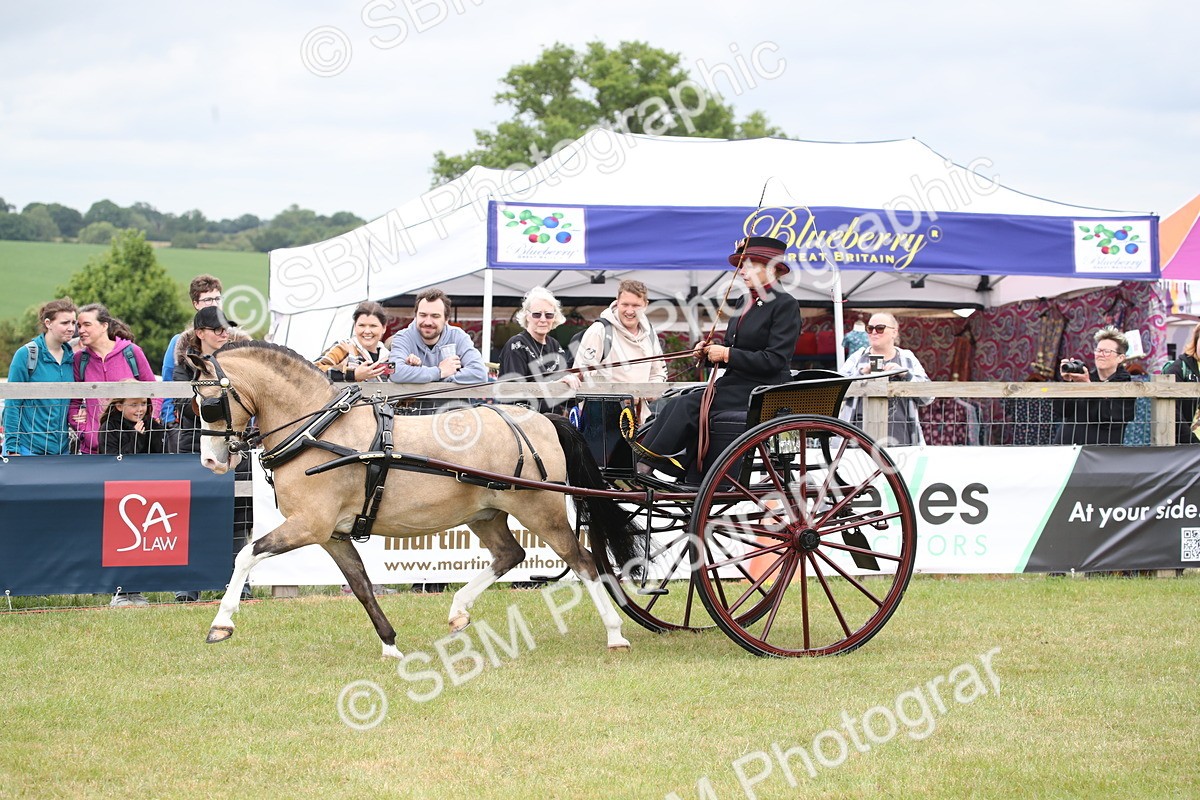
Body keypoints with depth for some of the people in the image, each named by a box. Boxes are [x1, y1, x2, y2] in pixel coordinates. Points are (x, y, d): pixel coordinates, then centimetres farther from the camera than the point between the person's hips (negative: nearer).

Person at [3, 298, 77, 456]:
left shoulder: (71, 357, 9)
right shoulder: (26, 354, -7)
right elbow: (12, 405, -7)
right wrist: (12, 448, -11)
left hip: (62, 449, 5)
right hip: (29, 448, -5)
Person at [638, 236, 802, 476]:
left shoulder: (785, 305, -9)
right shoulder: (745, 301, 17)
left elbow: (775, 359, -17)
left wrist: (727, 354, -15)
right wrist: (709, 351, 0)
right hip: (734, 383, 8)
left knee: (687, 407, -24)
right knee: (674, 405, -14)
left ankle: (644, 467, -20)